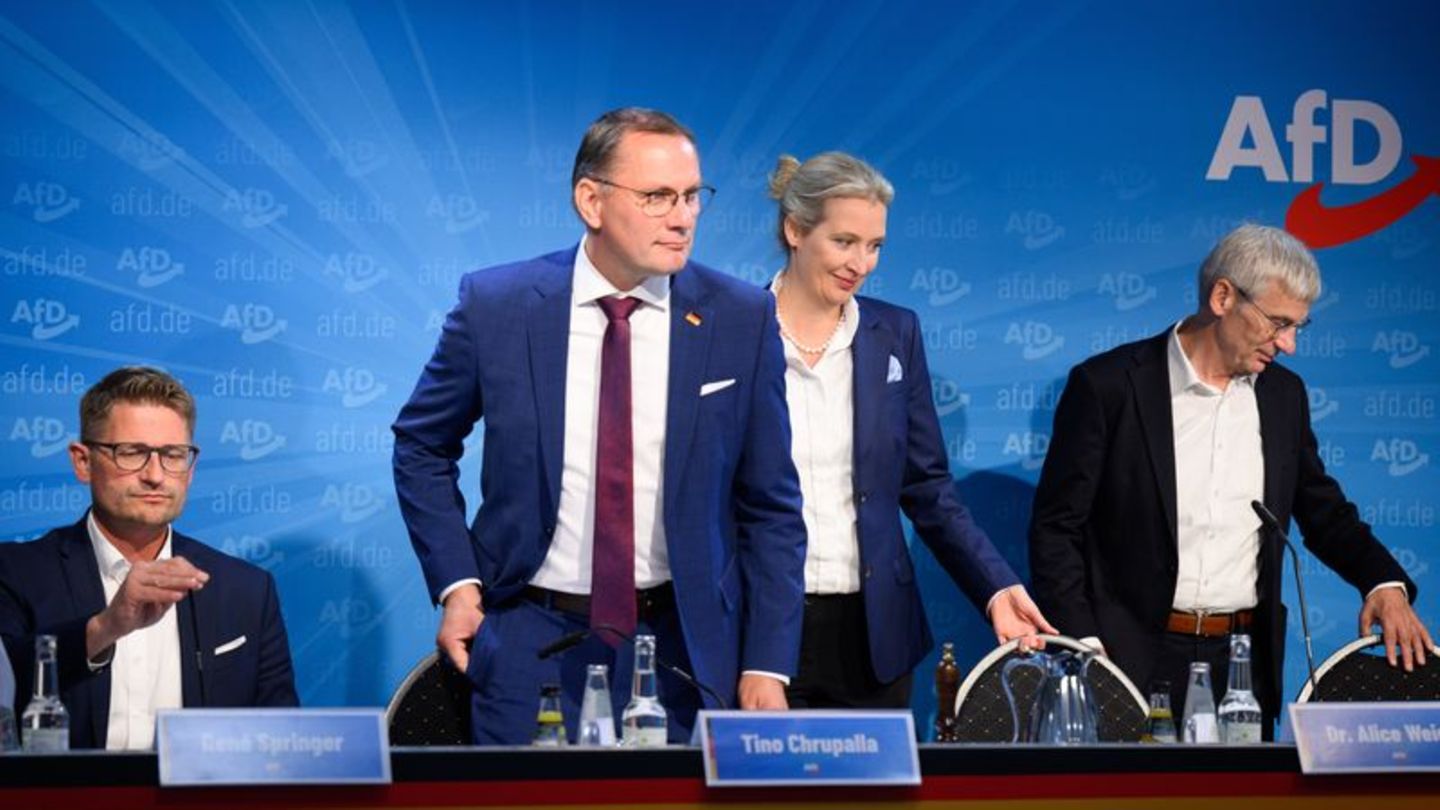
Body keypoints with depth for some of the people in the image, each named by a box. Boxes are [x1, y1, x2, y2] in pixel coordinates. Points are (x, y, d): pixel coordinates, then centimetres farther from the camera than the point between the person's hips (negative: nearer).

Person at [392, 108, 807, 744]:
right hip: (532, 640, 0)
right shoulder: (495, 305, -6)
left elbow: (770, 507, 1)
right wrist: (455, 583, -2)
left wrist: (767, 666, -4)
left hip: (682, 644, 1)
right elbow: (422, 447, 9)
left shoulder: (740, 319, -5)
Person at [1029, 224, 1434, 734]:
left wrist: (1385, 583, -1)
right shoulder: (1108, 385, -6)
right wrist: (1085, 647, -13)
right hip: (1133, 659, -4)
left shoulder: (1284, 395, 9)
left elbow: (1324, 511, 18)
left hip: (1246, 657, 4)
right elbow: (1056, 527, -5)